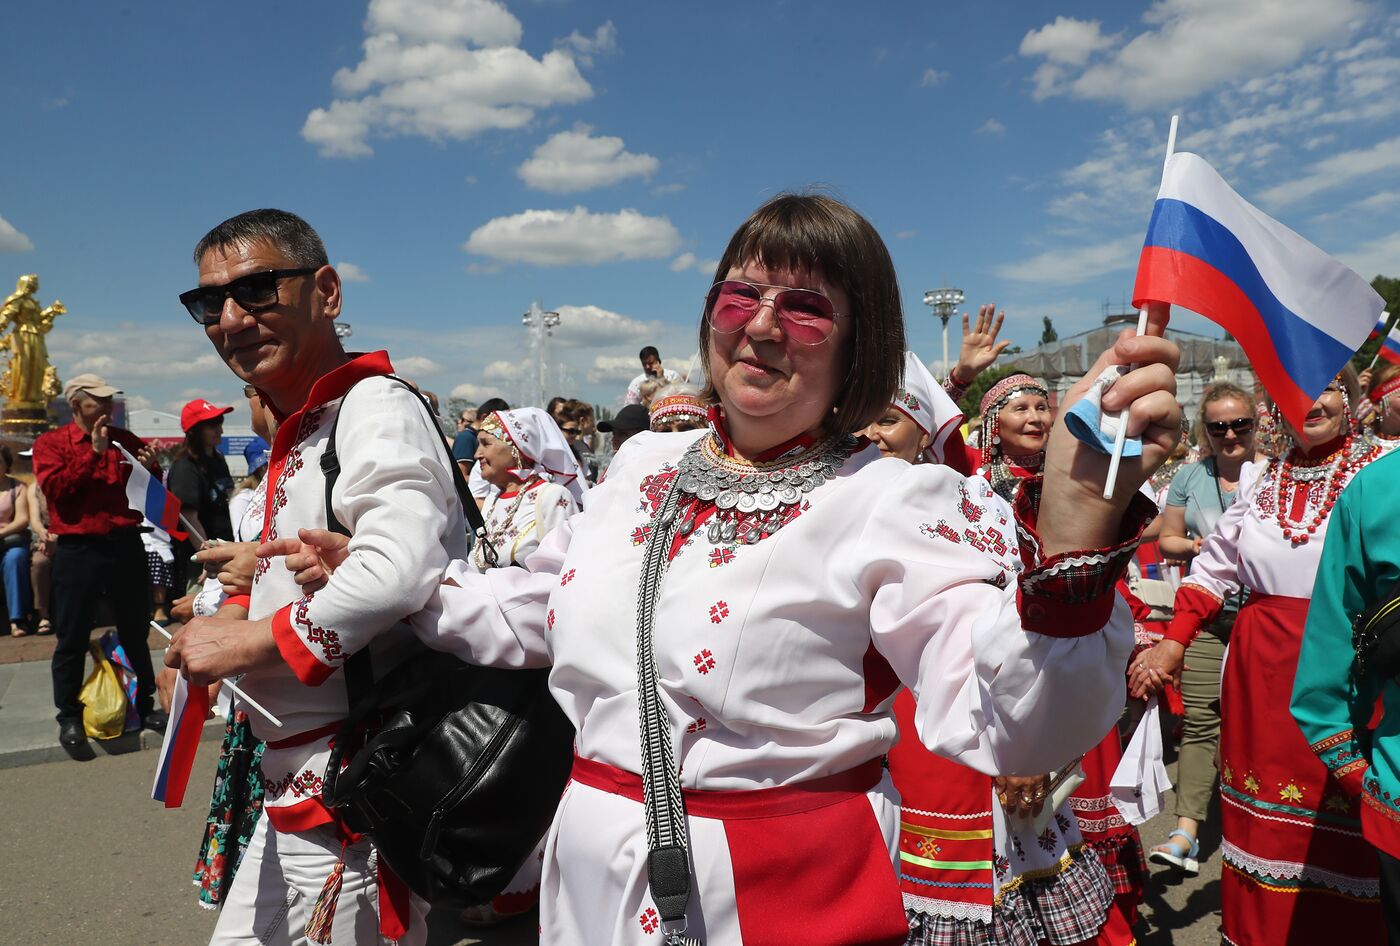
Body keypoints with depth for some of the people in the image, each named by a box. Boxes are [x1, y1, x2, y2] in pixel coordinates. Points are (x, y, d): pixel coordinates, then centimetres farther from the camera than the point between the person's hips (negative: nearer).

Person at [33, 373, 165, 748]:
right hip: (77, 550, -3)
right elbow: (54, 488, -14)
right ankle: (69, 716, 17)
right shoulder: (51, 443, 2)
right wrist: (93, 452, -16)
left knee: (135, 632, 11)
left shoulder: (125, 440, 10)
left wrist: (151, 468, -8)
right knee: (72, 638, 5)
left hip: (126, 545, 3)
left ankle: (145, 704, 24)